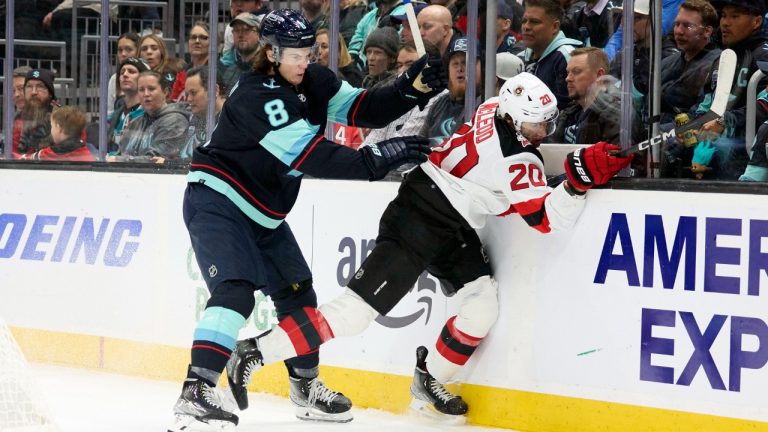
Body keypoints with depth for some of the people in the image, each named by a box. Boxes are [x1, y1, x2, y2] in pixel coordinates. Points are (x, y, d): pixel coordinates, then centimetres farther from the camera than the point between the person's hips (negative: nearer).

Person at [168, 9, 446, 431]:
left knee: (295, 290, 15)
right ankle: (197, 392, -36)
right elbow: (308, 155, -32)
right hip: (217, 201, -9)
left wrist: (412, 87, -16)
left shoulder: (312, 82, 1)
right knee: (236, 289, -26)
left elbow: (361, 108, 0)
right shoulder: (256, 96, -26)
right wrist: (376, 159, -35)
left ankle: (306, 387, 31)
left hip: (262, 213, 9)